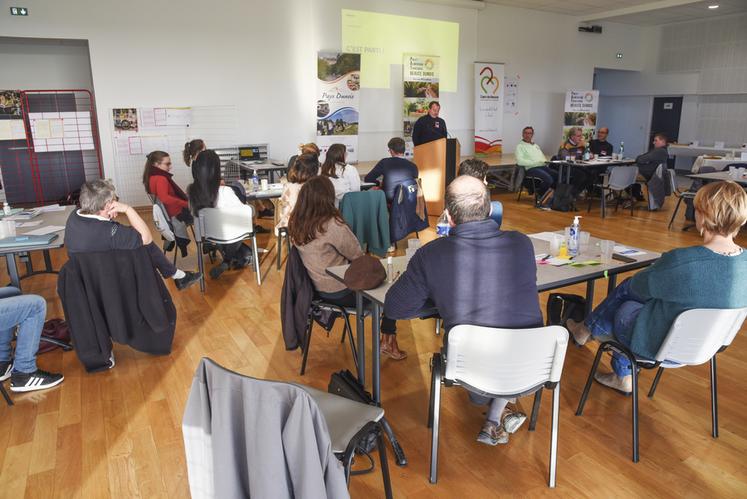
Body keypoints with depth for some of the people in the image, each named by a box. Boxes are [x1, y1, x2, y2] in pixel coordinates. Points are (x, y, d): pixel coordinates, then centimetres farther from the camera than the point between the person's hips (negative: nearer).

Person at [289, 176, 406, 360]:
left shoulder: (296, 222, -4)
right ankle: (388, 342, 15)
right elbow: (357, 255, -14)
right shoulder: (332, 225, -27)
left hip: (316, 287, 8)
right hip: (339, 293, -8)